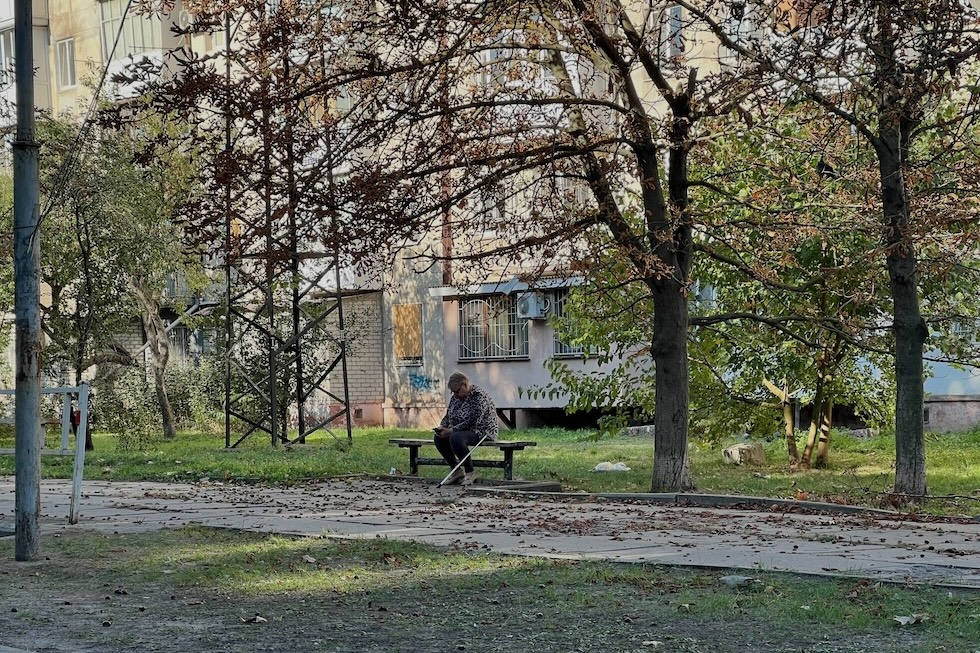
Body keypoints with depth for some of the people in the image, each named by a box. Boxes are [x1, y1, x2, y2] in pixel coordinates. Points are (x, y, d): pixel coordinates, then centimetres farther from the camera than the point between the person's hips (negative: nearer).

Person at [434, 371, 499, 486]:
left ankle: (470, 472, -19)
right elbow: (448, 416, 15)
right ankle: (456, 470, 0)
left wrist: (451, 431, -27)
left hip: (482, 432, -9)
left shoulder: (479, 395, -20)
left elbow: (472, 422, -28)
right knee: (439, 438, -10)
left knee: (455, 438, -34)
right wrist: (442, 427, -8)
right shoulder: (455, 397, 7)